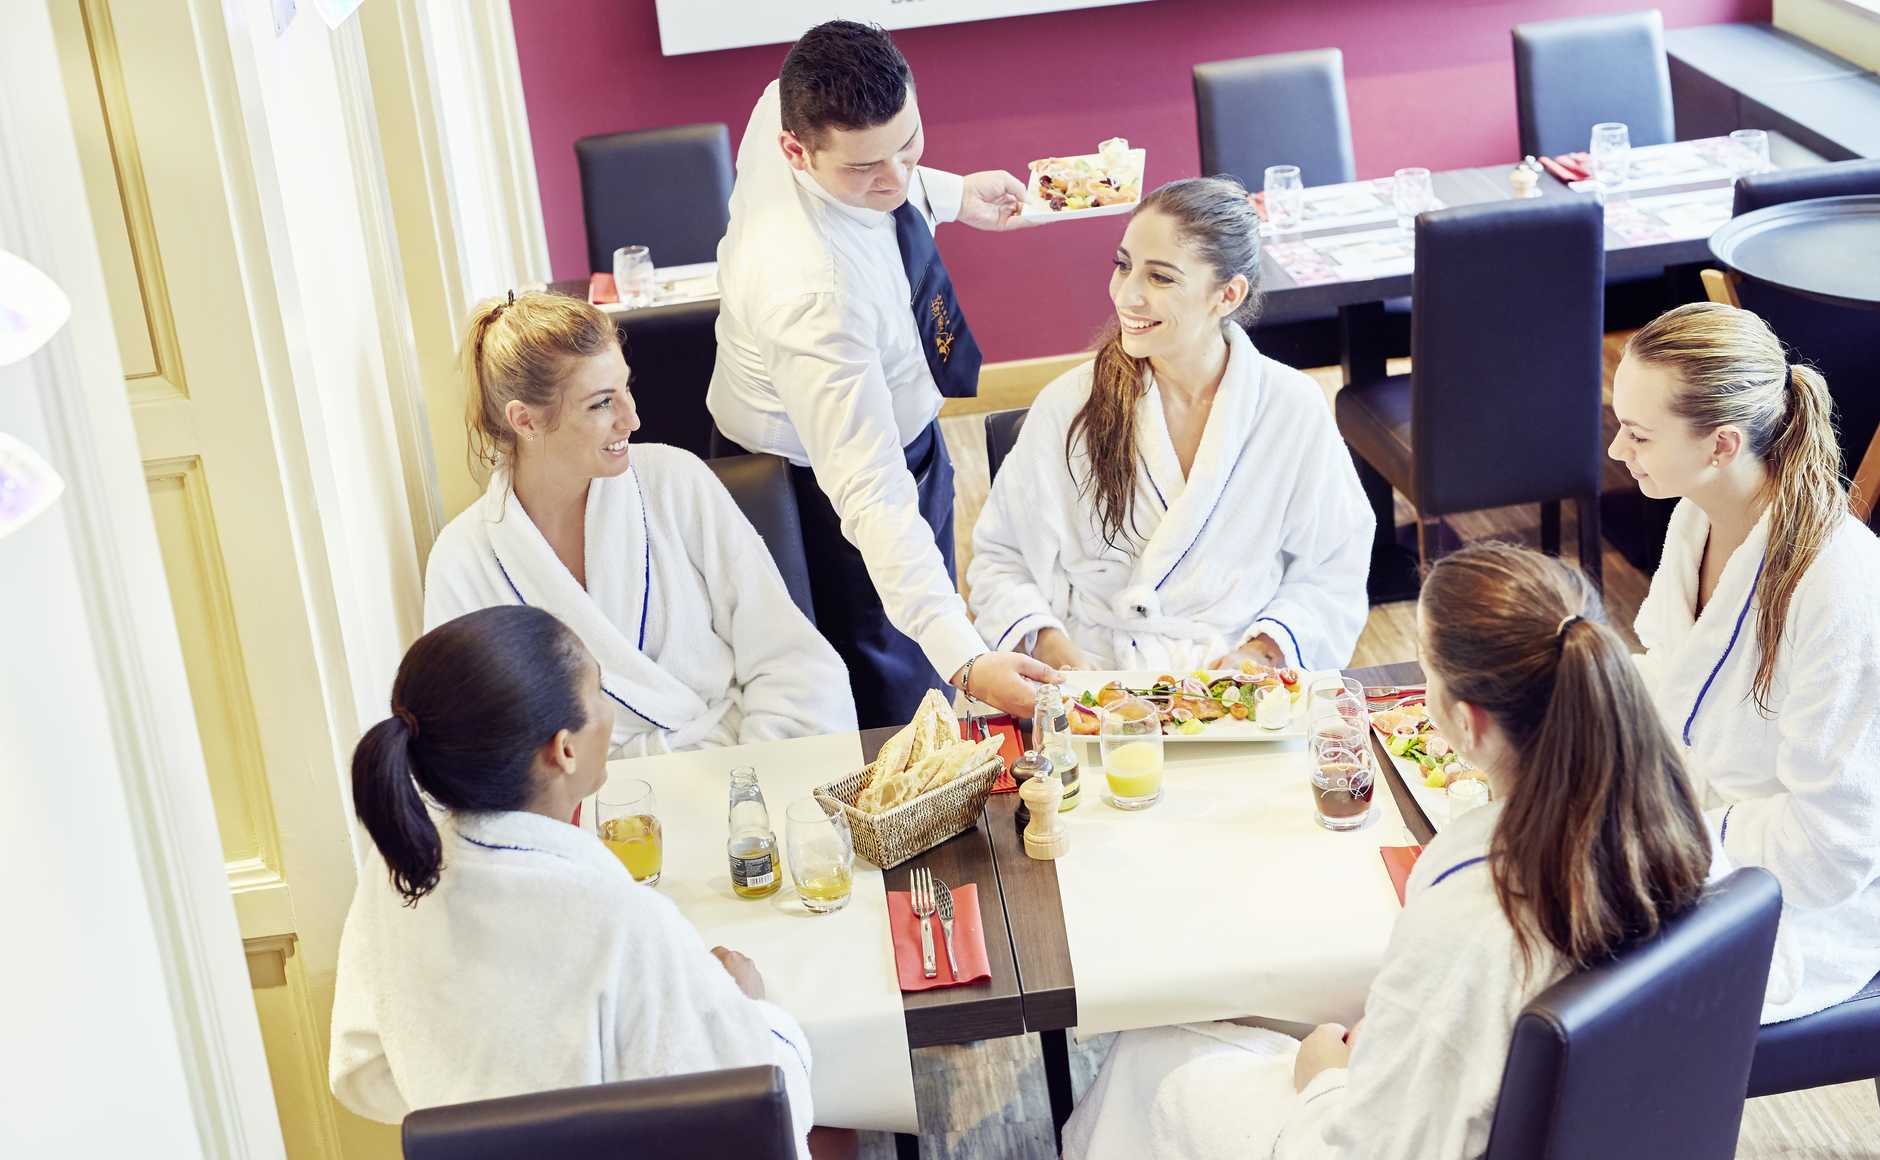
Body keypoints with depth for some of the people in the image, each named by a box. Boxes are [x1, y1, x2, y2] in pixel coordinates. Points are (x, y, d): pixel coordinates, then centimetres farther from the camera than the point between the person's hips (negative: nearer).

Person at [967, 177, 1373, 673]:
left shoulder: (1294, 408, 0)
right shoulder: (1067, 406, -1)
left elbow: (1332, 573, 6)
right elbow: (1000, 555, 6)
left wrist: (1265, 647, -10)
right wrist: (1044, 639, -11)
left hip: (1242, 697, 0)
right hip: (1095, 684, 0)